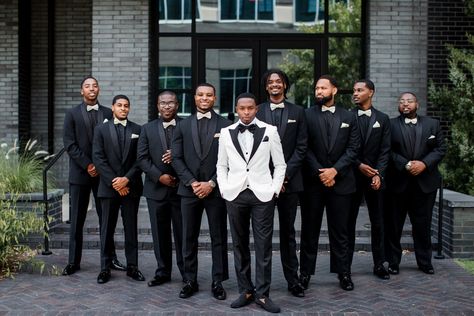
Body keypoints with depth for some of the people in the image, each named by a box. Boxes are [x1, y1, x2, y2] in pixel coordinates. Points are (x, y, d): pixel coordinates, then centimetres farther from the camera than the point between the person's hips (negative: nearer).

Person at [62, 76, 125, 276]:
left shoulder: (108, 114, 8)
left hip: (103, 172, 1)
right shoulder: (72, 114, 3)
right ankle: (74, 261, 9)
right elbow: (70, 144, -3)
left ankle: (110, 258, 14)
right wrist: (87, 165, -11)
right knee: (77, 219, 3)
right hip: (80, 173, -1)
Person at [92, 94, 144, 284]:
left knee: (131, 227, 5)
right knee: (107, 228, 3)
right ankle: (105, 268, 9)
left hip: (131, 187, 1)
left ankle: (132, 266, 10)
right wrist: (114, 182, -11)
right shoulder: (101, 129, 5)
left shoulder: (137, 130, 7)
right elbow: (98, 158, -2)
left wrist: (127, 179, -12)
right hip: (109, 187, -1)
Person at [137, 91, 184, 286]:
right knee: (160, 234, 8)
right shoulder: (147, 129, 8)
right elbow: (142, 158, 1)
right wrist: (159, 176, -10)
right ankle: (163, 272, 19)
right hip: (156, 189, 2)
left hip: (181, 188, -2)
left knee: (183, 233, 3)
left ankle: (187, 273, 13)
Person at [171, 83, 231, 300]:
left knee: (218, 238, 4)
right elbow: (177, 158, 4)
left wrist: (211, 183, -11)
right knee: (189, 239, 6)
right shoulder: (183, 126, 9)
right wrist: (192, 182, -8)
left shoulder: (225, 125, 2)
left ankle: (218, 282, 13)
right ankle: (190, 281, 16)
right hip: (189, 190, 2)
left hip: (215, 190, -2)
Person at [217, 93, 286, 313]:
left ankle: (262, 294, 8)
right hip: (235, 195, 2)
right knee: (239, 245, 7)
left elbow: (280, 164, 5)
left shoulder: (270, 131, 3)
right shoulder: (226, 133, 8)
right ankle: (245, 291, 18)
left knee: (263, 245, 0)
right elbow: (221, 165, 12)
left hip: (263, 195, -2)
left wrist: (274, 190, -4)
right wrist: (224, 189, 1)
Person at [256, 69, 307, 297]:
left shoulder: (297, 112, 8)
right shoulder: (257, 112, 5)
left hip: (289, 180, 1)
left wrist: (284, 175, -8)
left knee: (288, 231, 7)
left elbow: (301, 147, 2)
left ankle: (293, 280, 12)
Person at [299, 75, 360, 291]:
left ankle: (343, 273, 15)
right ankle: (306, 272, 14)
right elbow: (305, 149, -4)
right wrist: (320, 172, -11)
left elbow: (353, 148, 2)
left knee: (340, 230, 7)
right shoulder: (307, 115, 2)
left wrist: (335, 170, -10)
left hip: (340, 181, 1)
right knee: (310, 229, 6)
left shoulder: (348, 117, 8)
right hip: (313, 181, -1)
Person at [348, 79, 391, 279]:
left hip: (375, 177, 1)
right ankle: (346, 264, 10)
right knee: (348, 221, 3)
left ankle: (379, 264, 14)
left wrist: (379, 174, -9)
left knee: (377, 222, 6)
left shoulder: (383, 119, 7)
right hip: (352, 176, -1)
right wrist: (359, 165, -12)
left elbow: (385, 150, 1)